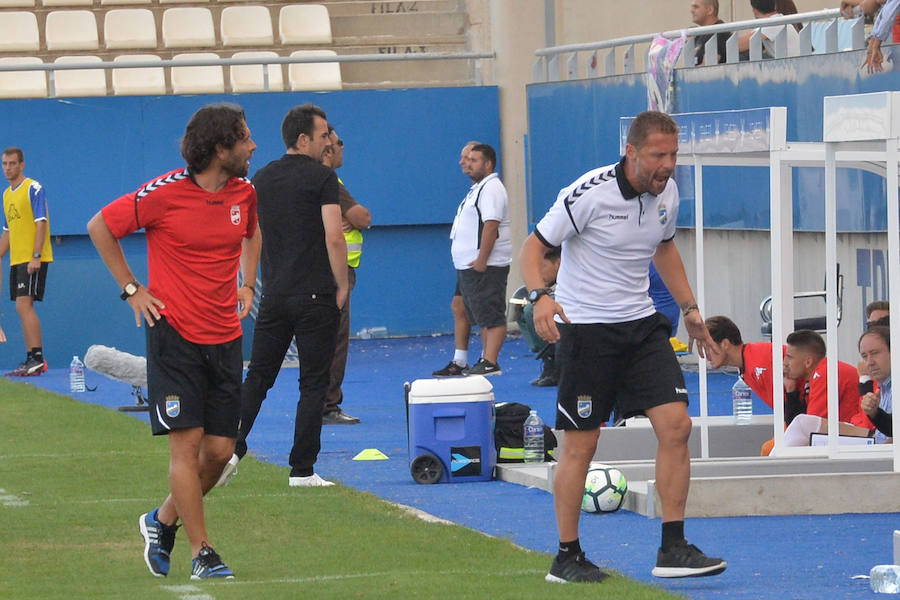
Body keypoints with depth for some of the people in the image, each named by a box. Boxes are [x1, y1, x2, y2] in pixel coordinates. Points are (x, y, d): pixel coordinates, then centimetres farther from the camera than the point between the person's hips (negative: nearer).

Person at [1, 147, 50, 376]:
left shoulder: (33, 189, -8)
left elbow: (41, 223, -15)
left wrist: (35, 257, -21)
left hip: (33, 260, -8)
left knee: (24, 305, -16)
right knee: (24, 309, 7)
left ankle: (37, 359, -17)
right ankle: (32, 360, 9)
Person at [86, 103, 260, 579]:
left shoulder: (244, 192, 4)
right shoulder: (166, 193, -13)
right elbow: (100, 227, -2)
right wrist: (131, 289, -4)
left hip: (224, 338, 6)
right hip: (174, 334, -6)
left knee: (220, 449, 3)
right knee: (187, 442, -8)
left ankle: (163, 521, 27)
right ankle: (202, 554, -1)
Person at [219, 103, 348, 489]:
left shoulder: (262, 178, 11)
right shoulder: (322, 178, -8)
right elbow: (334, 237, -14)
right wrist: (342, 286, -5)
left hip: (274, 295, 5)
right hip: (316, 295, -5)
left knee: (257, 377, 11)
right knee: (313, 384, 1)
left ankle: (230, 450, -2)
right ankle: (301, 470, 0)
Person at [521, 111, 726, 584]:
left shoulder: (666, 192, 2)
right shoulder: (589, 193, -18)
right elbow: (534, 246, -12)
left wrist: (688, 306, 19)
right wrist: (539, 296, -30)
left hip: (641, 325, 6)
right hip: (584, 328, -6)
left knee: (676, 425, -7)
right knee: (581, 443, -1)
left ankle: (673, 549, -2)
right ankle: (566, 558, 12)